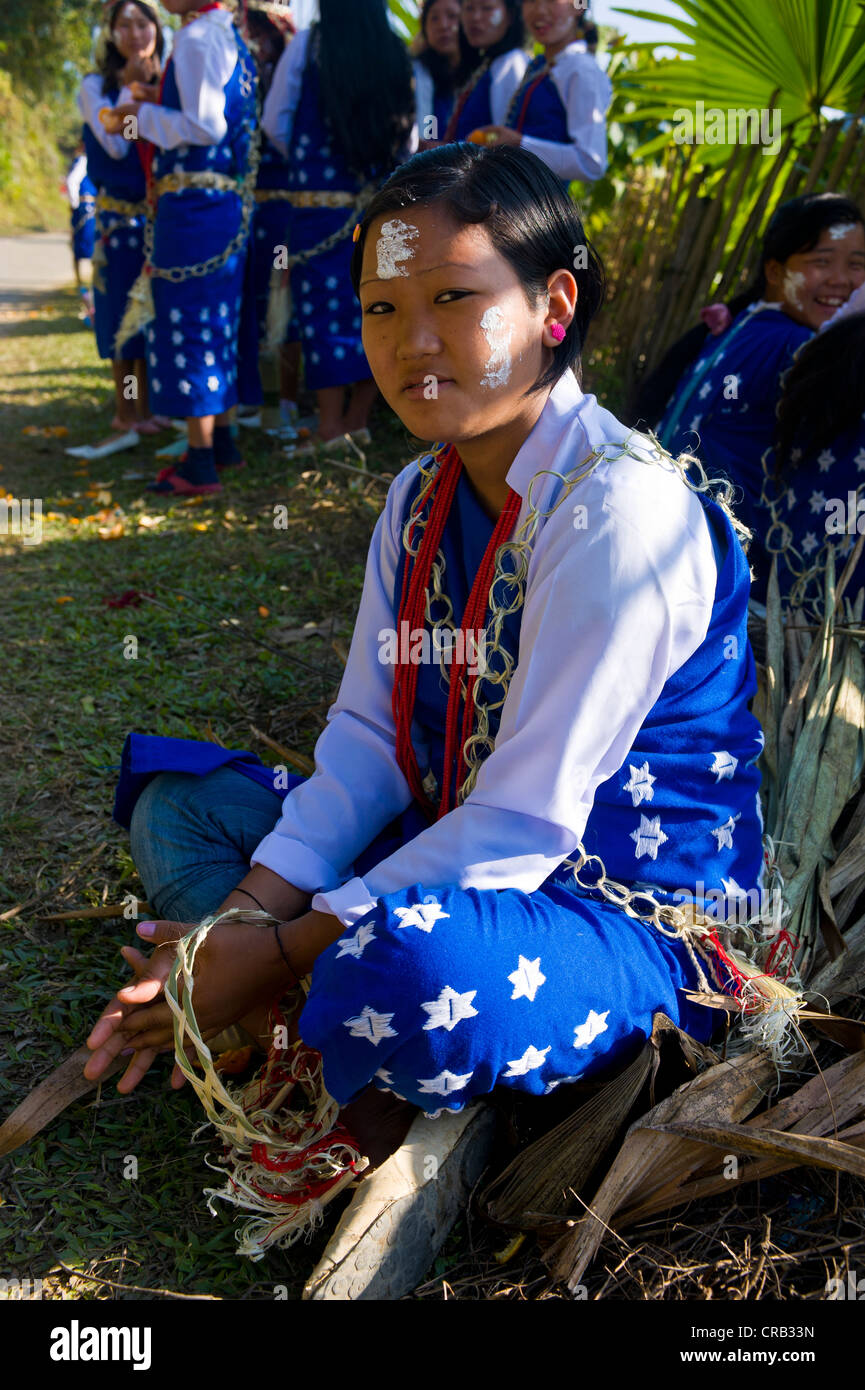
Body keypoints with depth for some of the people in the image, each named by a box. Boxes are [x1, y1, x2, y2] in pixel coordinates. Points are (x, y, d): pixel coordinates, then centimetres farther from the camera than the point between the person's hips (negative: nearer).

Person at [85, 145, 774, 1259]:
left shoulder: (620, 514, -22)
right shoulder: (421, 499, 4)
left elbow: (527, 824, -24)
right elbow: (365, 742, 1)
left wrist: (283, 949, -21)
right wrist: (246, 914, -13)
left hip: (631, 914, -8)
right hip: (454, 857, 8)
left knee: (406, 973, -40)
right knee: (176, 792, 8)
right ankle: (336, 1055, -11)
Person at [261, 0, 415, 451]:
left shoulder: (307, 45, -4)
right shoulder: (395, 52, 4)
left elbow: (275, 121, 0)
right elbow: (409, 133, 8)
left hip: (320, 202, -3)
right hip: (382, 205, 4)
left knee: (324, 304, -1)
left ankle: (330, 428, -2)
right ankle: (358, 421, 13)